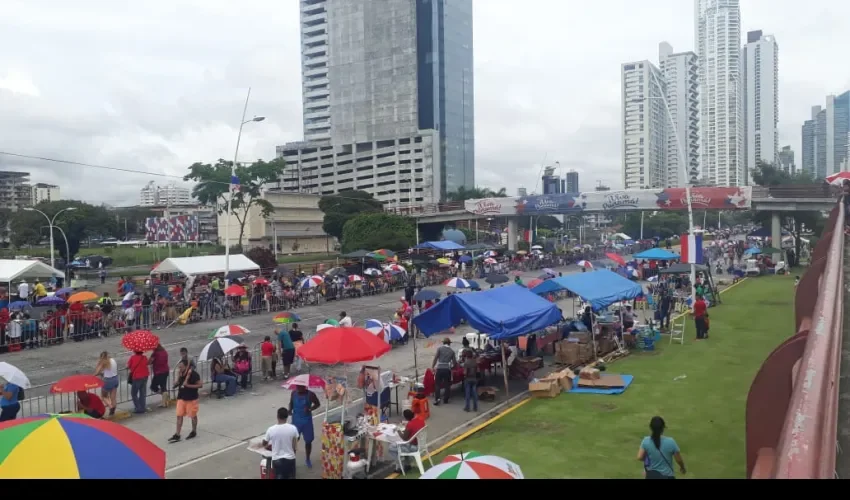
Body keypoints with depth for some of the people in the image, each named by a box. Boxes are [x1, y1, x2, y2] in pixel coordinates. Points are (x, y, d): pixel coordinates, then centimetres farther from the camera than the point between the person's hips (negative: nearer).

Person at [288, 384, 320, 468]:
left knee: (308, 441, 10)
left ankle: (307, 460, 30)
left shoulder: (310, 395, -12)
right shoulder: (294, 393, -4)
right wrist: (290, 410, -10)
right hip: (296, 421, 1)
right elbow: (291, 403, 11)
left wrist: (310, 409, -18)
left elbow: (317, 404, 0)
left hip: (307, 421, -1)